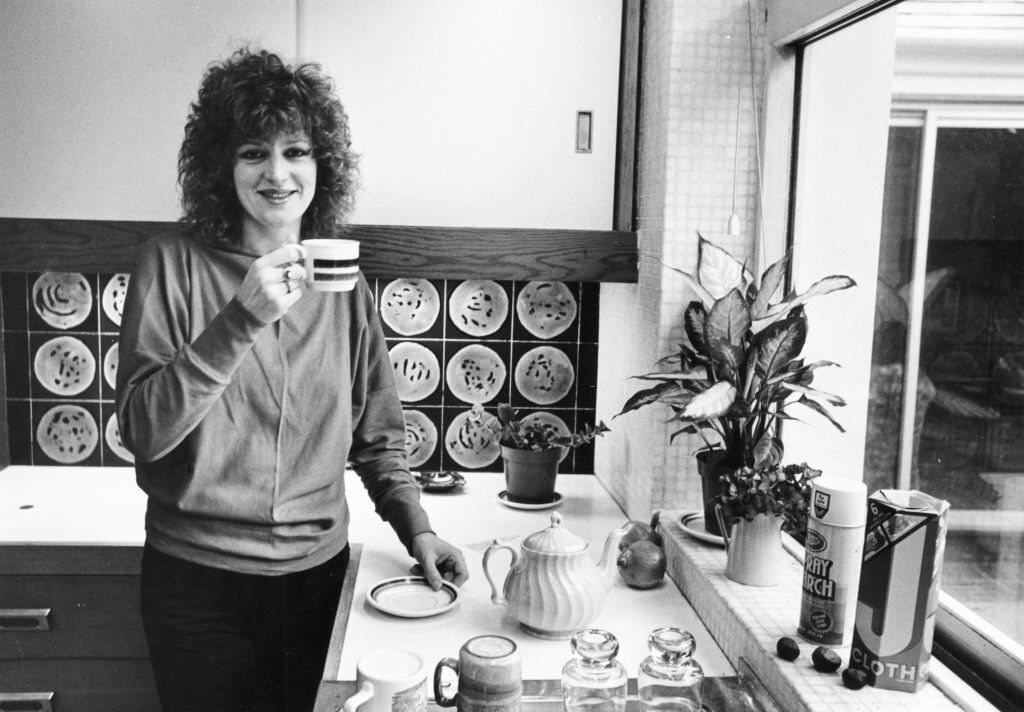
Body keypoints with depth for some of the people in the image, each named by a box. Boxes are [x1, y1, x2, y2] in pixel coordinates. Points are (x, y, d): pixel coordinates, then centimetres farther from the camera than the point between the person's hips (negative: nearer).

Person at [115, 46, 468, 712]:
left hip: (319, 573, 3)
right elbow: (144, 431, -16)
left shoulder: (342, 281, 1)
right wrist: (240, 320, -27)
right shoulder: (173, 264, -8)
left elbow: (378, 434, 9)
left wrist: (416, 529, -2)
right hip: (199, 581, -2)